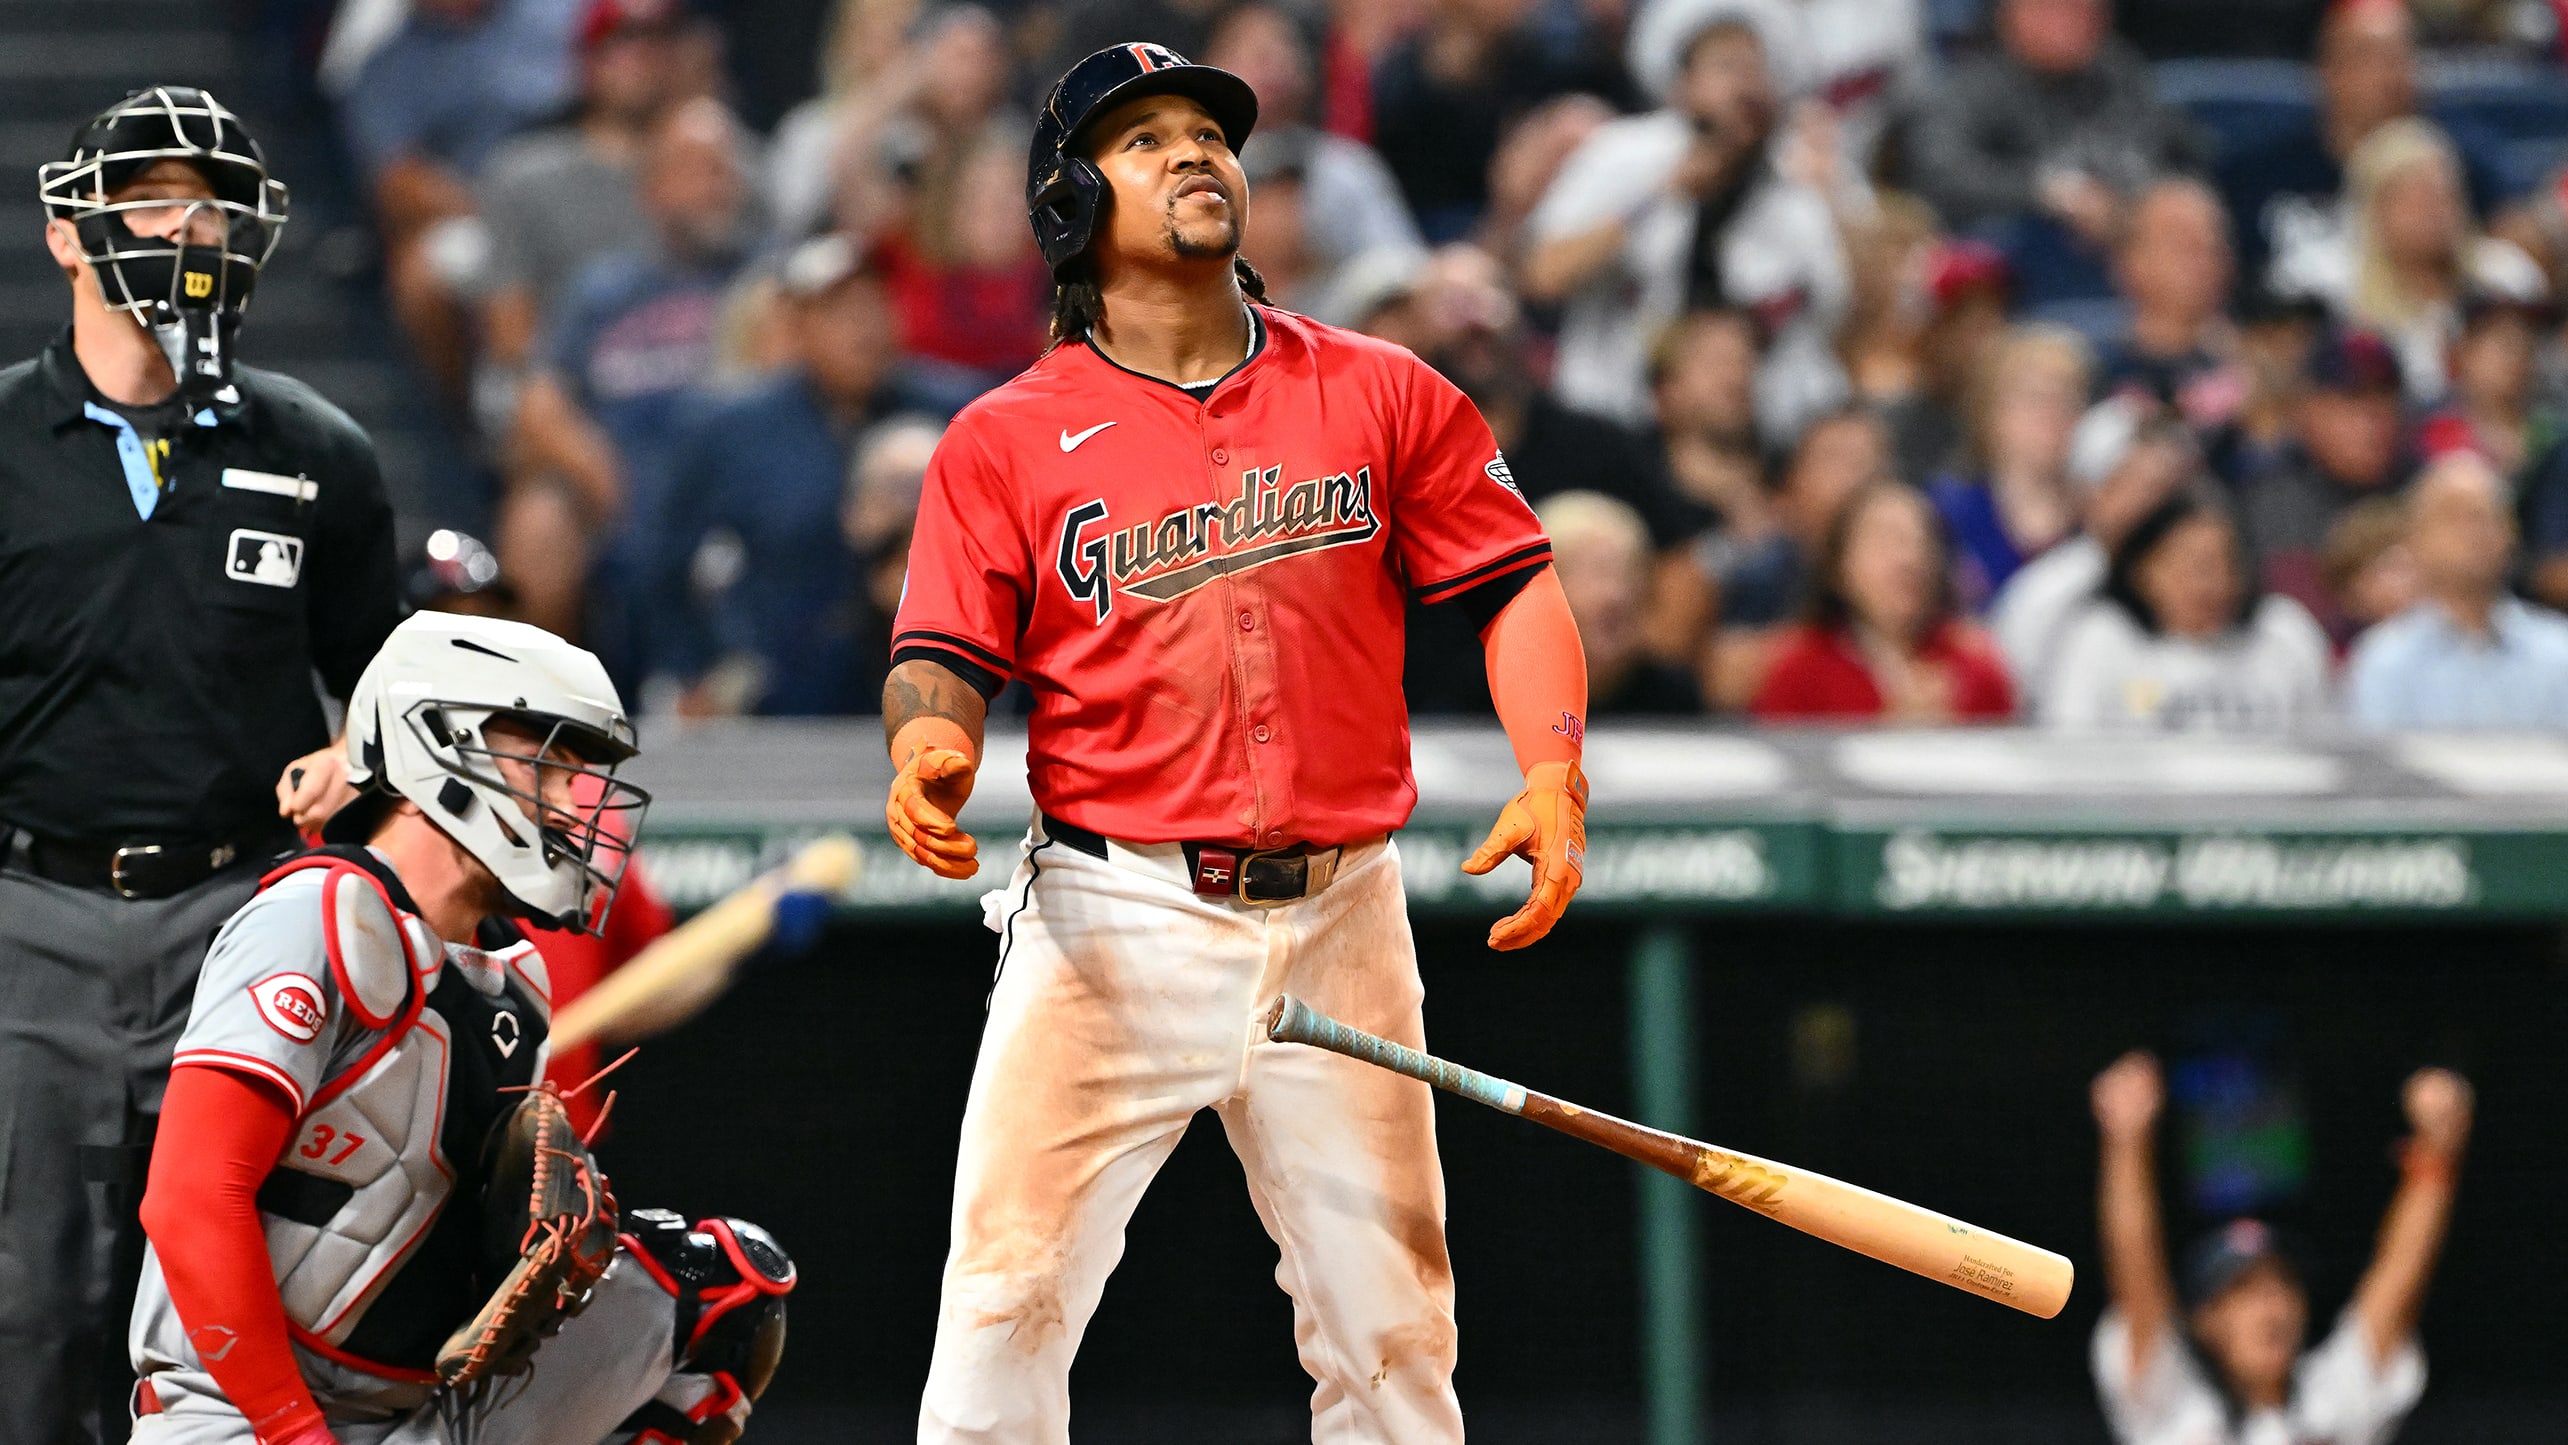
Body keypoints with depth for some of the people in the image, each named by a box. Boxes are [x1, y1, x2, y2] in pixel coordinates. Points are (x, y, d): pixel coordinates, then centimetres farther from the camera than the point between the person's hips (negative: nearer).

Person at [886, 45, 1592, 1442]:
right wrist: (927, 755, -24)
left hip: (1338, 919, 2)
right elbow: (945, 653, -1)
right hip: (1112, 919, -2)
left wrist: (1552, 774, -8)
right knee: (1007, 1299, -11)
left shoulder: (1378, 394, 8)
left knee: (1390, 1333, 6)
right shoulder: (1007, 438, 2)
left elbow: (1512, 585, 7)